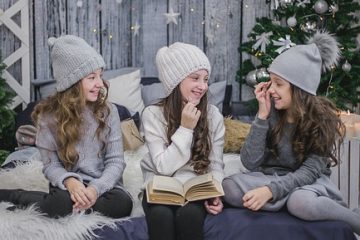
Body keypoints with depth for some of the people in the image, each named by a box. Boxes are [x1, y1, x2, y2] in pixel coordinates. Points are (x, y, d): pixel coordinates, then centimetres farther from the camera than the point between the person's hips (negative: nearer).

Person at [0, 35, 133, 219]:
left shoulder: (108, 111, -2)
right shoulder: (49, 116, -5)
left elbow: (116, 161, -5)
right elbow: (51, 165, -4)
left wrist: (96, 188, -24)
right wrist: (69, 181, -27)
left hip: (103, 184, 3)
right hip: (71, 184, -2)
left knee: (122, 203, -32)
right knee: (61, 202, -38)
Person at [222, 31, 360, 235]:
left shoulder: (323, 119, -13)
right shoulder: (271, 111, -7)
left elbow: (310, 172, -20)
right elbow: (250, 163, -11)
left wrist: (270, 190, -35)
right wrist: (262, 115, -18)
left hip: (308, 181, -4)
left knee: (302, 203, -41)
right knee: (230, 188, -28)